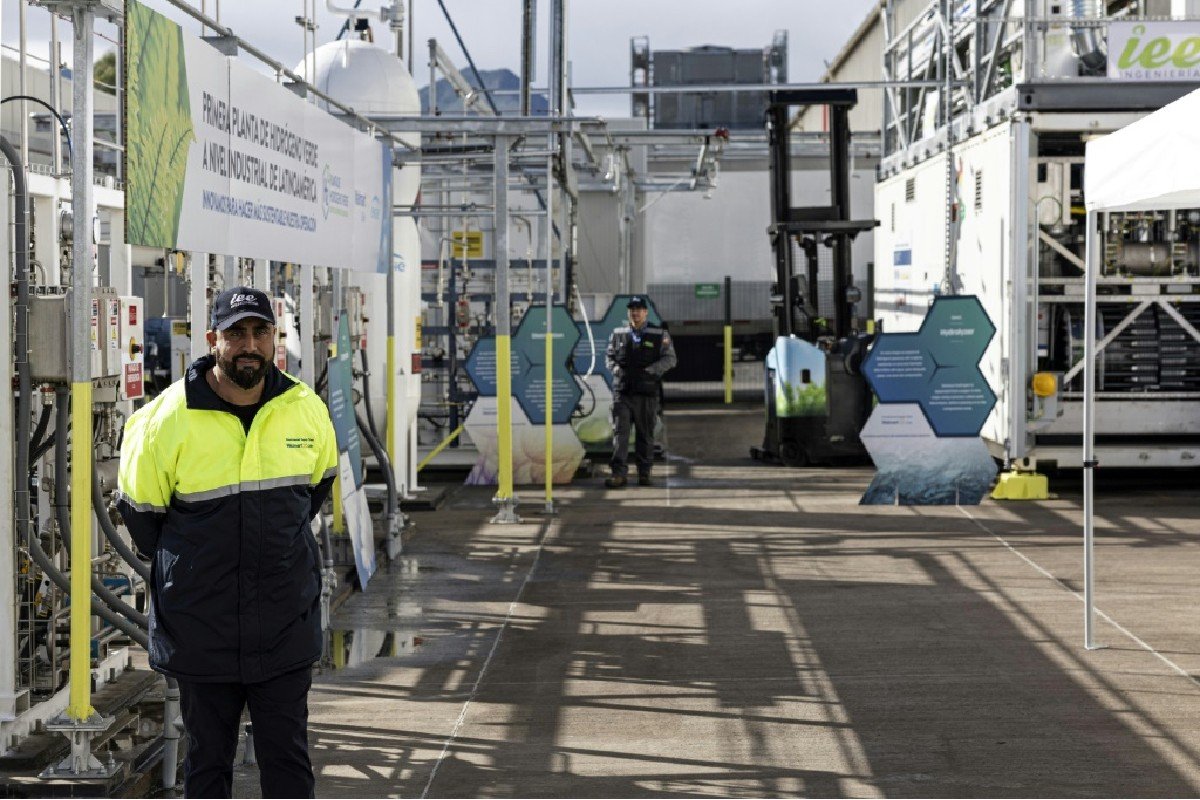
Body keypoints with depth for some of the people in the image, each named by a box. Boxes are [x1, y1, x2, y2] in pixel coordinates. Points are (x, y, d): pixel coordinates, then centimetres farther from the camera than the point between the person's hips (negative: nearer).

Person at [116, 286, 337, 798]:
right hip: (200, 629, -2)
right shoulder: (168, 419, -11)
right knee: (207, 759, 10)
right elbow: (138, 507, 3)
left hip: (286, 623, 2)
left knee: (288, 758, 6)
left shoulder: (306, 409, -1)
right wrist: (180, 569, 11)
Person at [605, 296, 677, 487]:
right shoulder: (618, 334, 11)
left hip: (647, 392, -1)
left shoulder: (659, 335, 4)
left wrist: (649, 371, -12)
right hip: (622, 392, 1)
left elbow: (670, 358, 1)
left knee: (645, 434, 6)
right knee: (619, 431, -9)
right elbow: (609, 355, 18)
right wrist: (616, 369, -3)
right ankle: (619, 473, -12)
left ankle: (644, 473, 16)